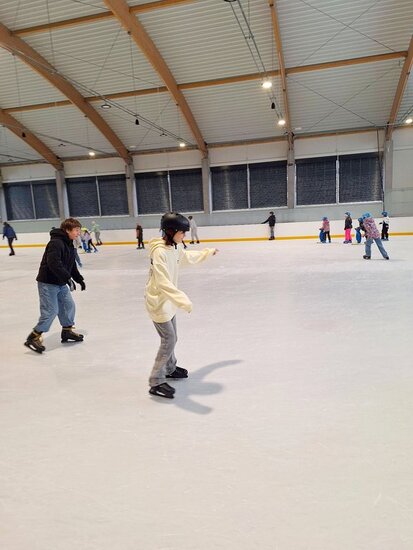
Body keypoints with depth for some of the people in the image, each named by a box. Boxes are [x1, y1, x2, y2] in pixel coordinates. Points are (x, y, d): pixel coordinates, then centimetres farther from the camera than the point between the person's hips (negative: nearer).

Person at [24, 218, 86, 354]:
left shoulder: (69, 244, 11)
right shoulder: (56, 243, -20)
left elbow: (71, 265, 20)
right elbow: (54, 263, -32)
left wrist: (79, 279, 17)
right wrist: (68, 278, -32)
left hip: (61, 283, 9)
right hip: (47, 282, -9)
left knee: (69, 306, 13)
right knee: (51, 311, -9)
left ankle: (67, 331, 29)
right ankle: (34, 337, 3)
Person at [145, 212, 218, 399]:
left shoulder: (175, 247, 1)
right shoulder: (159, 252, -27)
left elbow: (187, 257, 24)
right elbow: (163, 283, -35)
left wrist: (208, 252, 36)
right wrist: (183, 301, -44)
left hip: (168, 301, 9)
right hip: (158, 302, -9)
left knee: (171, 338, 20)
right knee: (169, 340, -7)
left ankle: (169, 369, 42)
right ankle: (156, 382, 5)